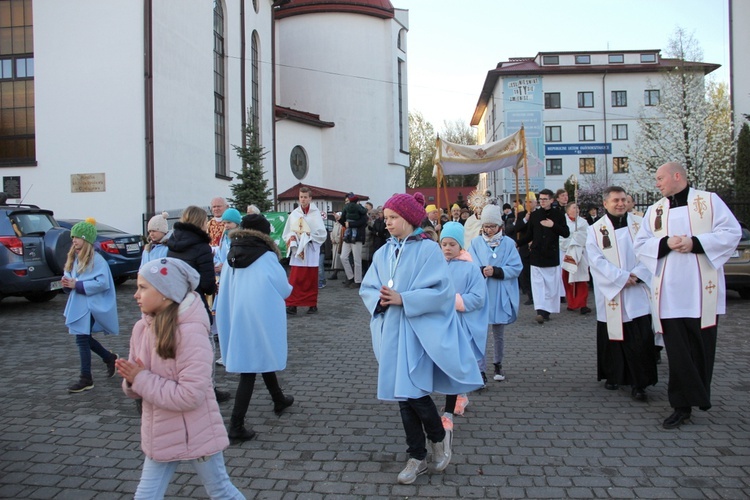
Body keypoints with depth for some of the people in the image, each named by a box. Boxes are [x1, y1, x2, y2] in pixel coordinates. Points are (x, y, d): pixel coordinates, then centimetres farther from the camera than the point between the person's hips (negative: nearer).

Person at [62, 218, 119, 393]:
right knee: (85, 338, 15)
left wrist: (77, 285, -23)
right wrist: (67, 284, -6)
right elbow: (70, 280, 18)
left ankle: (86, 379, 5)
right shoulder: (73, 258, 9)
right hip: (77, 305, 8)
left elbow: (102, 283, -23)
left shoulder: (96, 260, -14)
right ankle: (109, 357, 37)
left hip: (91, 306, -8)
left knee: (82, 340, -5)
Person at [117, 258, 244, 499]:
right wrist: (131, 379, -17)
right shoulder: (142, 328, -3)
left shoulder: (191, 331, -25)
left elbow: (191, 395, -28)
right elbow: (136, 388, 6)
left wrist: (142, 379, -22)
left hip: (197, 435, -6)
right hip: (160, 436, 6)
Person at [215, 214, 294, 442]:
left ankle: (279, 400, 39)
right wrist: (287, 289, 13)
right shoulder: (267, 257, -12)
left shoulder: (231, 257, 2)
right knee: (249, 371, 5)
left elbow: (223, 291, 5)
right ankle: (236, 425, 7)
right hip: (260, 319, -6)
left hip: (236, 319, 6)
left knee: (261, 358, 20)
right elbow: (284, 289, -8)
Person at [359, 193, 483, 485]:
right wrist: (380, 299, -13)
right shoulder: (383, 253, 9)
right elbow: (367, 289, 9)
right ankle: (417, 457, 24)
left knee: (413, 390, -10)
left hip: (418, 331, -5)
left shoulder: (428, 249, -8)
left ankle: (438, 436, 22)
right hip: (391, 331, 6)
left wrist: (403, 299, -21)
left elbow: (441, 290, -15)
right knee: (403, 394, 9)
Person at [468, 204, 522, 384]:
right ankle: (481, 370, 0)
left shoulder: (508, 243, 1)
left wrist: (496, 271, -18)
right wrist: (483, 270, -24)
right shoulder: (476, 243, 1)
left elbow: (517, 268, -5)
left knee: (499, 334, 14)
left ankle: (498, 364, 34)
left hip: (500, 296, 1)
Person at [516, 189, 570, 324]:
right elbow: (529, 235, 10)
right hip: (536, 255, 1)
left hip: (552, 256, -1)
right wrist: (517, 243, -3)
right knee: (537, 283, -8)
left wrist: (553, 225, -15)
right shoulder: (534, 215, 6)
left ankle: (547, 310, 14)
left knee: (551, 284, 4)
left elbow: (566, 233, -3)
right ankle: (540, 311, -12)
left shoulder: (558, 215, 2)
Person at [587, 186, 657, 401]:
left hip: (637, 293, 1)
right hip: (610, 293, 0)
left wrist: (637, 274, -13)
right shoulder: (595, 230, 2)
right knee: (612, 336, 7)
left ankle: (639, 383, 1)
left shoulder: (640, 224, 7)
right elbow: (596, 260, -7)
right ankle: (613, 376, 23)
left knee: (641, 338, -5)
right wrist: (621, 278, -14)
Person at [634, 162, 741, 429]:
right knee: (677, 349, 1)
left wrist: (696, 243, -15)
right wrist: (665, 243, -12)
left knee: (702, 347, 6)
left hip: (702, 289, -2)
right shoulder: (654, 211, 13)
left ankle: (697, 396, 24)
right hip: (669, 293, 2)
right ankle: (682, 404, 8)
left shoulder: (709, 201, 5)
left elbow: (732, 232, -4)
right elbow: (641, 245, 7)